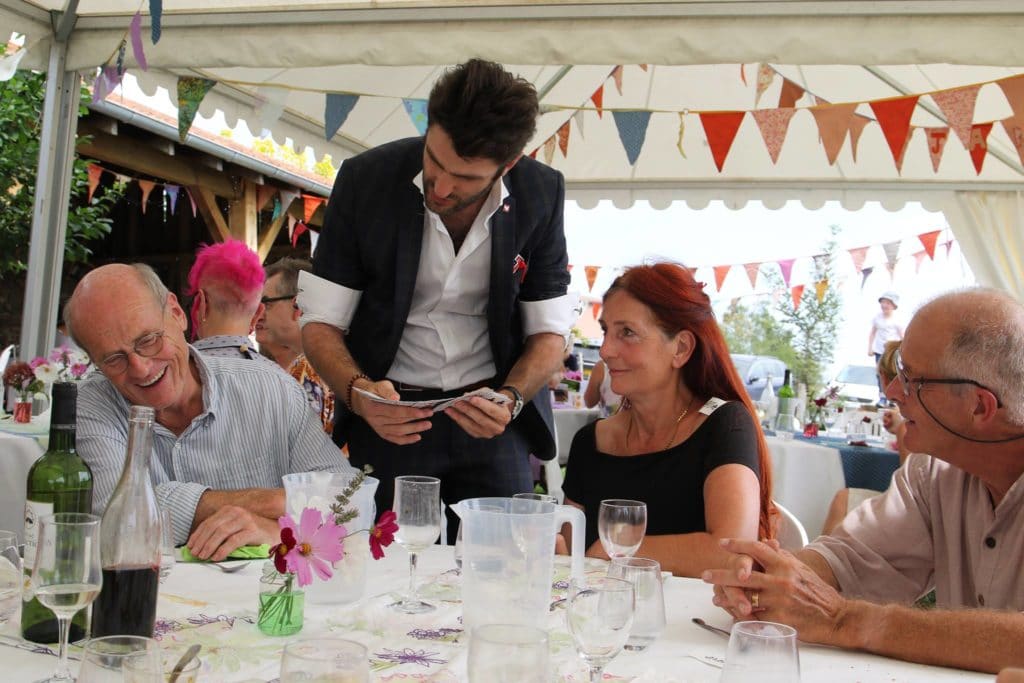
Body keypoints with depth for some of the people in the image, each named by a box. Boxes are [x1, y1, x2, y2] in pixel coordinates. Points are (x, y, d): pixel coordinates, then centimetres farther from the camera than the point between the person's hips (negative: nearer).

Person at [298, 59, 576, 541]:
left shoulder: (541, 194, -7)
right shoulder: (366, 179, -10)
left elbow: (549, 330, 0)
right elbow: (320, 323, -6)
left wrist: (510, 399, -19)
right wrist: (359, 393, -26)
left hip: (493, 417, 1)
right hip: (390, 415, 0)